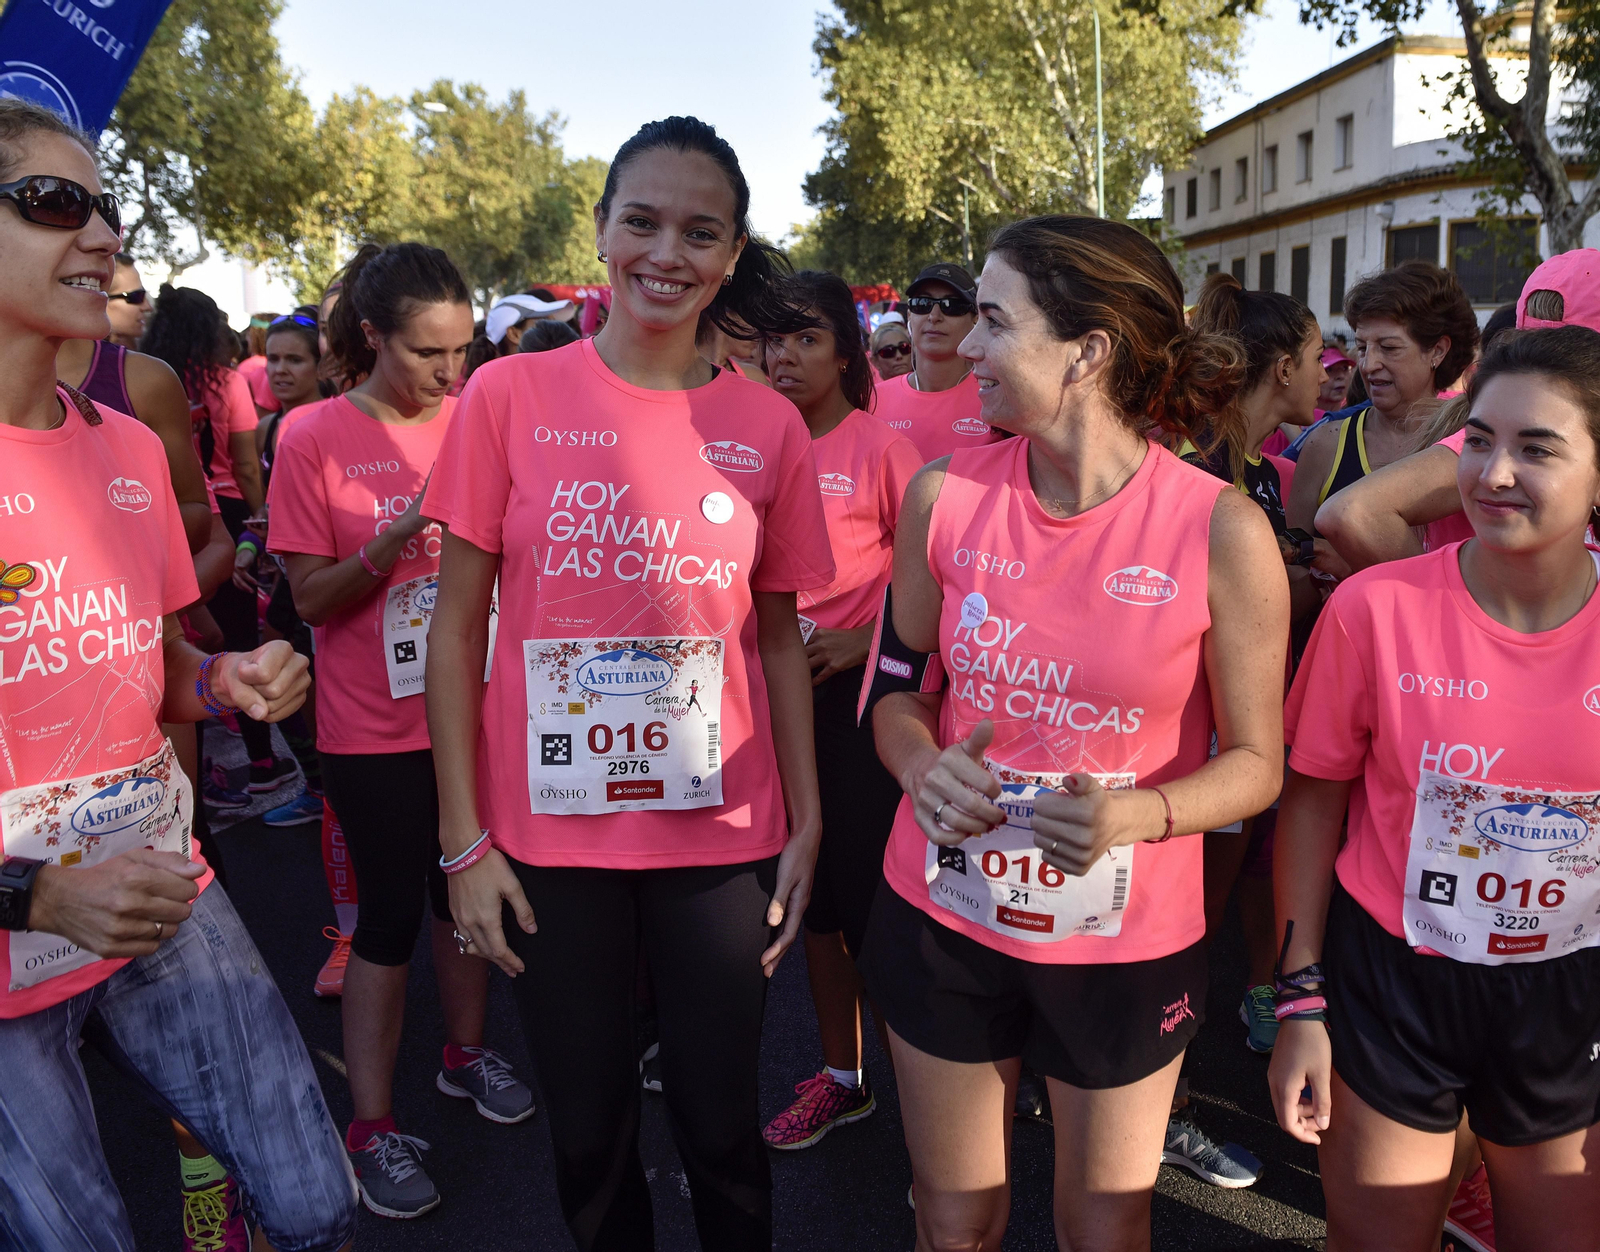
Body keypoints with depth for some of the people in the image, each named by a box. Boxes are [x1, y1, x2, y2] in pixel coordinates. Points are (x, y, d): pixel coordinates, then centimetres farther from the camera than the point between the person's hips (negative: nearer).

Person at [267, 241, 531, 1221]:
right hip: (376, 730, -3)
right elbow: (311, 597, -9)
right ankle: (373, 1127, 22)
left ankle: (468, 1053, 39)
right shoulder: (315, 439, -10)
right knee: (390, 917, 5)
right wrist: (397, 539, -25)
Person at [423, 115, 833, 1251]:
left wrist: (806, 822, 3)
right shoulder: (510, 396, -5)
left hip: (724, 834, 1)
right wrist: (463, 839, -4)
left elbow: (778, 636, 6)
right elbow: (459, 623, -2)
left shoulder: (769, 425, -1)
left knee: (722, 1124, 14)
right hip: (547, 833, 0)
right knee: (589, 1132, 16)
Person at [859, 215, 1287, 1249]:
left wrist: (1135, 815, -25)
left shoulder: (1222, 530, -15)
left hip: (1129, 940, -2)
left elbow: (1256, 762, -7)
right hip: (943, 919, 2)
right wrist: (923, 768, -17)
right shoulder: (945, 496, -7)